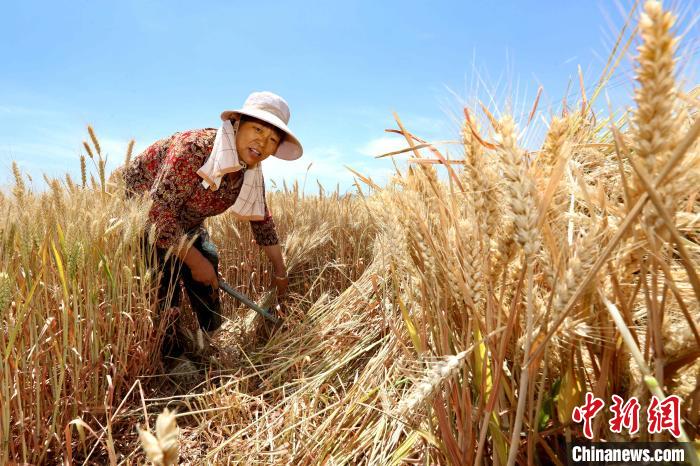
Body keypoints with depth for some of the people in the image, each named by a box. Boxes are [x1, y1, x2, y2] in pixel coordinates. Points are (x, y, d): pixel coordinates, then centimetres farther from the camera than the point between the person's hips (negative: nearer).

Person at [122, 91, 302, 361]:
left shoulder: (251, 174, -11)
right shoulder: (195, 147, -35)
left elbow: (262, 220, 2)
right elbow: (160, 211, -37)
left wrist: (279, 270, 6)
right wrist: (194, 261, -30)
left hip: (184, 225, 7)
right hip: (140, 212, -7)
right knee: (165, 277, -20)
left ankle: (208, 341, 25)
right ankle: (168, 358, 4)